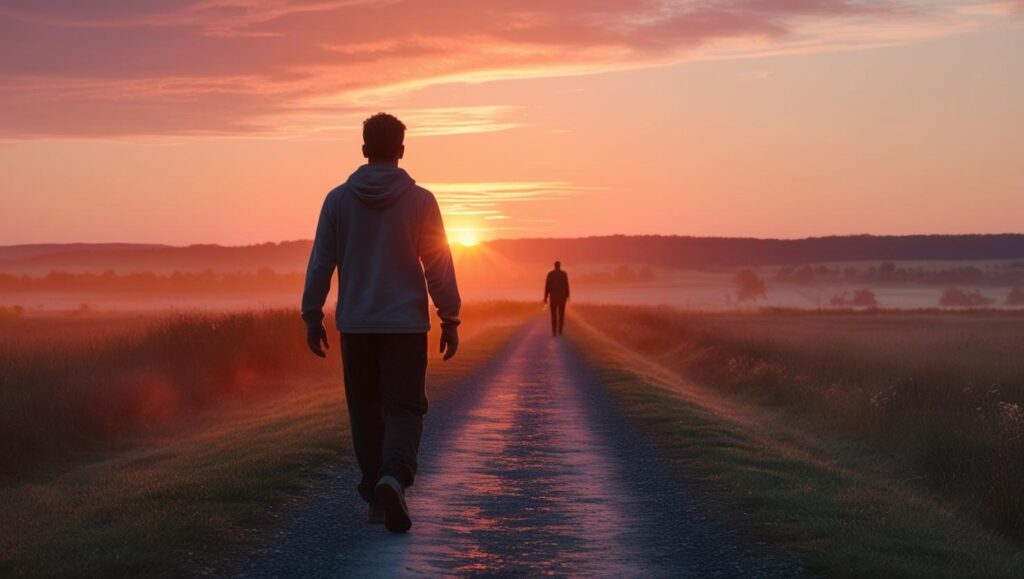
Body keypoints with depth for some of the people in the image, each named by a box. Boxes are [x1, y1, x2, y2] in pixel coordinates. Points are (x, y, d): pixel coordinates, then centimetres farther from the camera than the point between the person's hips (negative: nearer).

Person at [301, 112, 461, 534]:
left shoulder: (338, 200, 1)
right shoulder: (420, 200, -3)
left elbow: (320, 264, 2)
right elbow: (439, 267, -4)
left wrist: (312, 318, 8)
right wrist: (450, 320, 2)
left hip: (355, 325, 2)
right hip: (406, 324, -2)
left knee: (366, 410, 12)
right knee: (404, 408, 0)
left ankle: (376, 498, 14)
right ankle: (394, 476, -26)